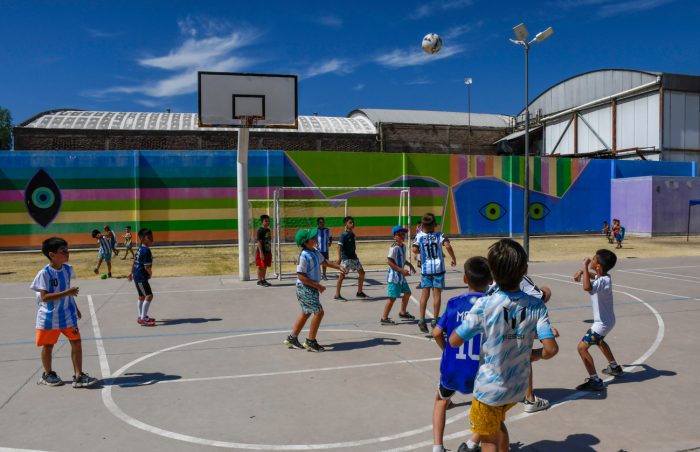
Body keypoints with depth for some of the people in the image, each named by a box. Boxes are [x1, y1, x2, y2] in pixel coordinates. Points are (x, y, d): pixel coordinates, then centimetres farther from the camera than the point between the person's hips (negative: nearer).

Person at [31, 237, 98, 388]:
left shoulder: (68, 269, 0)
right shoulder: (44, 273, -18)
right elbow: (44, 297, -23)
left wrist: (75, 308, 22)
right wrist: (67, 293, -32)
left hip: (67, 315, 5)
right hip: (49, 317, -4)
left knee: (76, 342, -2)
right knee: (48, 346, 12)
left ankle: (78, 376, 4)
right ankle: (48, 374, 32)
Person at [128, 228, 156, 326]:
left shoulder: (140, 248, 10)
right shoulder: (146, 250, -21)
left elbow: (135, 261, 20)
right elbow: (147, 266, -24)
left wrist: (132, 273, 29)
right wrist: (150, 274, -6)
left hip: (137, 275, 11)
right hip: (141, 277, -11)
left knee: (142, 296, 20)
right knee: (149, 296, -11)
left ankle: (141, 317, 33)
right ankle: (143, 319, -10)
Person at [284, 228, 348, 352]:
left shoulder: (315, 252, 4)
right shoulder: (304, 256, -23)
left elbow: (324, 262, 24)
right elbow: (301, 276, -23)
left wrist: (339, 267, 17)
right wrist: (317, 286, -21)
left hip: (312, 288, 9)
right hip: (305, 287, -9)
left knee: (306, 313, 18)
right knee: (319, 312, -11)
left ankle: (292, 338, 29)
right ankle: (310, 341, 0)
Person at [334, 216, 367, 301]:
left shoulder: (352, 234, 11)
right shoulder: (344, 235, -14)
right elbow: (339, 246, -22)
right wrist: (339, 258, -31)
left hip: (353, 257, 9)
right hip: (346, 258, -9)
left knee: (361, 272, 10)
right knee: (342, 275, -5)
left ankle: (359, 292, 20)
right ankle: (337, 295, 3)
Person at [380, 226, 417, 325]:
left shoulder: (403, 246, 10)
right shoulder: (394, 247, -18)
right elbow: (389, 261, -23)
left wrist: (409, 264, 12)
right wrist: (401, 270, -24)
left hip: (401, 276, 9)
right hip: (394, 276, -9)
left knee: (407, 293, 20)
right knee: (393, 297, -7)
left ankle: (403, 313, 37)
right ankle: (384, 318, 0)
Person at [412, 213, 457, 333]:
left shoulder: (419, 236, -2)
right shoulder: (439, 235, -3)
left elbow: (414, 250, -13)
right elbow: (447, 245, -18)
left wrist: (421, 251, 9)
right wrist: (453, 258, -6)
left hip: (425, 269, 1)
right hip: (438, 268, -1)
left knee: (424, 294, 6)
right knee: (437, 294, 7)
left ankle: (421, 319, -5)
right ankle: (435, 320, 10)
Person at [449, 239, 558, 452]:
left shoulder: (484, 305, -22)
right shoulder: (536, 305, -13)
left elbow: (454, 341, -18)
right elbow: (551, 349, -19)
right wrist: (535, 354, 3)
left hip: (489, 387, -4)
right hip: (518, 387, 4)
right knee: (498, 423, 32)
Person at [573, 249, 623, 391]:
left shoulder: (603, 281, -30)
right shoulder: (601, 276, -2)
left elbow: (587, 287, -50)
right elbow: (592, 274, 22)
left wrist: (585, 266, -41)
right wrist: (581, 271, 1)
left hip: (603, 323, -10)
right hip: (606, 320, 10)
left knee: (582, 347, -16)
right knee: (599, 341, 36)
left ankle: (595, 380, -13)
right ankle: (615, 367, 53)